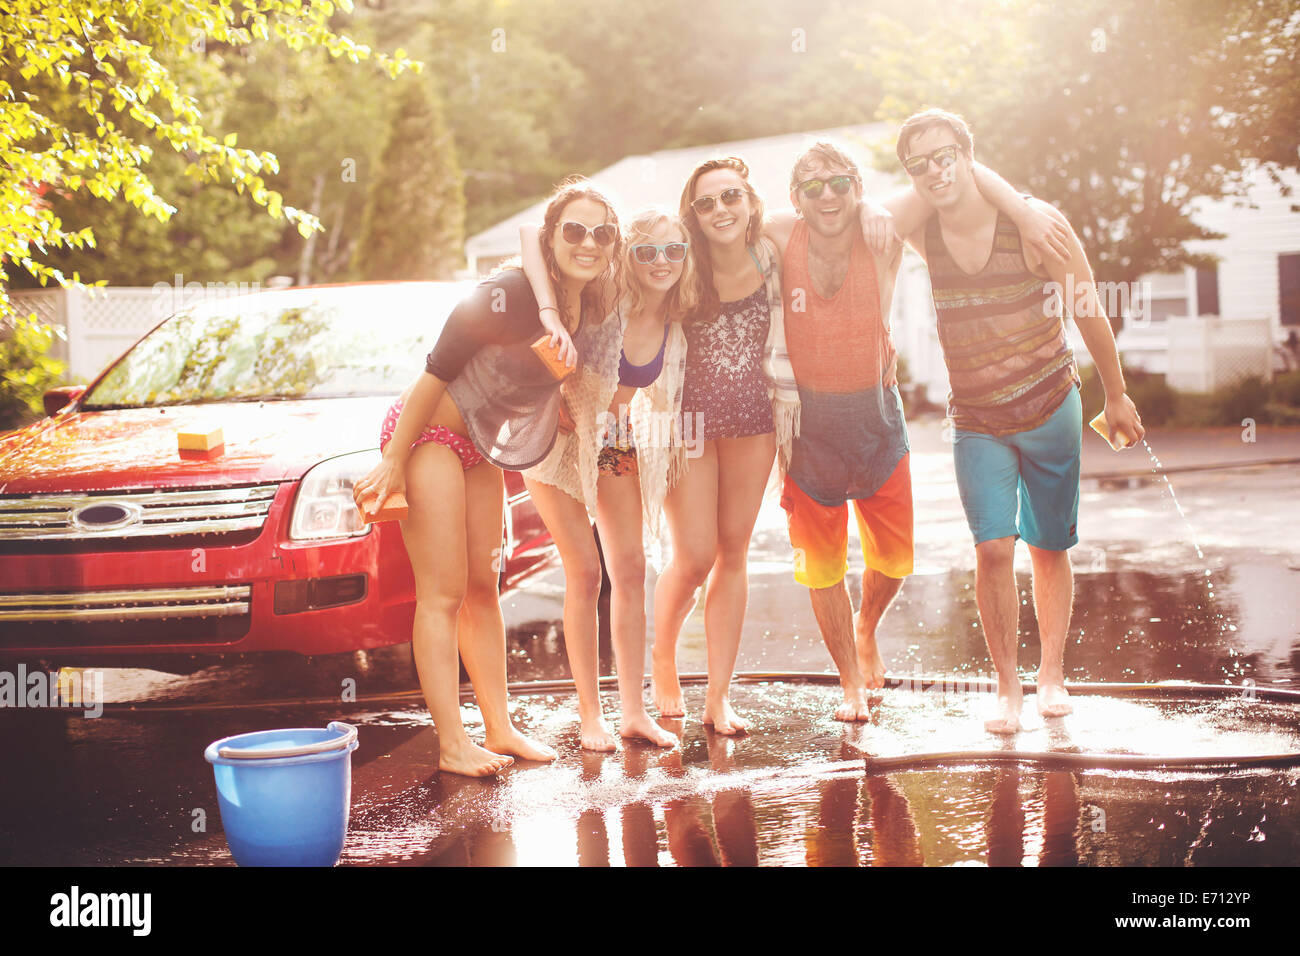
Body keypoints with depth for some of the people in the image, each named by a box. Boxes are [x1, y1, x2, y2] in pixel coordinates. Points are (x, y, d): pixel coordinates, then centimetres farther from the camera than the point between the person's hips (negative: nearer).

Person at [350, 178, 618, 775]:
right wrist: (394, 462, -18)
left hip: (483, 446, 8)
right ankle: (453, 746, -4)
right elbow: (436, 373, -20)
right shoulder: (507, 295, -23)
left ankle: (500, 728, 18)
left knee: (483, 587, 12)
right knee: (442, 593, -7)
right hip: (429, 433, -8)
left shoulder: (588, 310, 0)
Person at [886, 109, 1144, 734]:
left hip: (1050, 411, -1)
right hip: (975, 421, 1)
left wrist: (1116, 396, 4)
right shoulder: (919, 227, -7)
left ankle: (1051, 673, 27)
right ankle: (1007, 687, 2)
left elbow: (1089, 312, -4)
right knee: (993, 550, -12)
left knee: (1049, 550, 9)